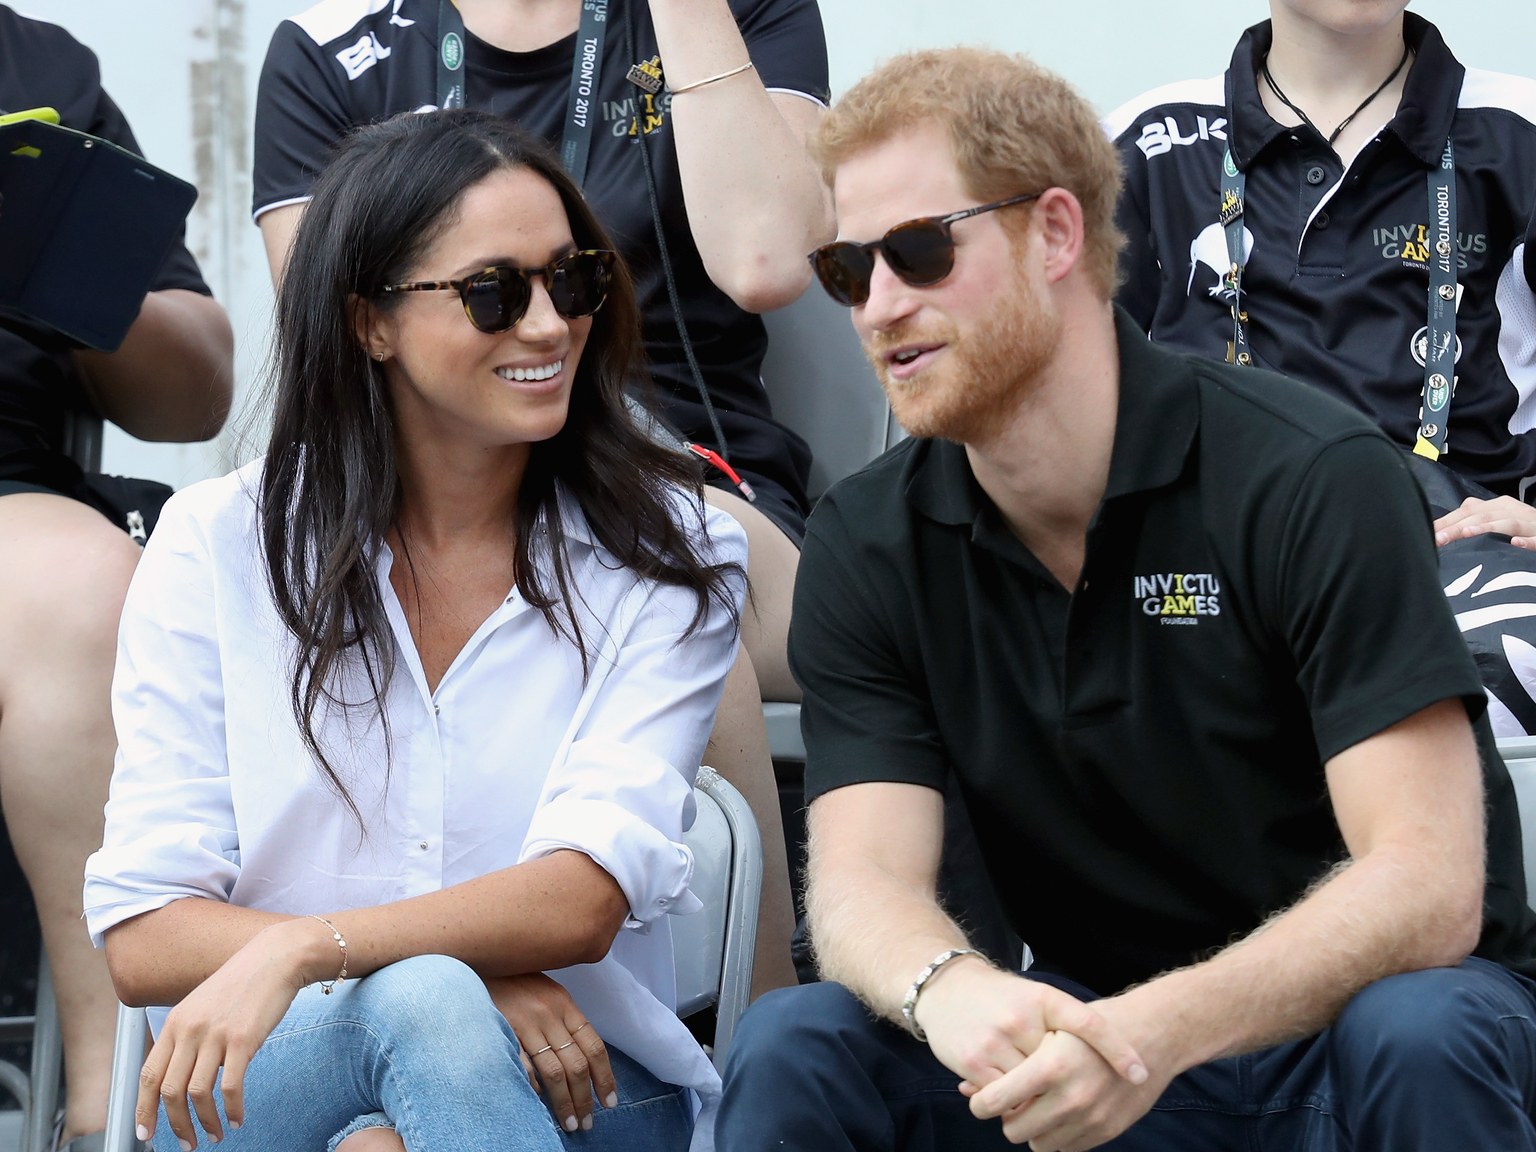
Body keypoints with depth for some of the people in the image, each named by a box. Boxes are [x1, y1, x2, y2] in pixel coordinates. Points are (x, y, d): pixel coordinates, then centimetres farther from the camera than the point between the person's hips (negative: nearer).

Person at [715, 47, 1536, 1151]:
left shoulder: (1314, 480, -17)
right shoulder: (867, 547, -1)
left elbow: (1427, 888, -24)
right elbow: (863, 881, -10)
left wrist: (1162, 1028, -41)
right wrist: (950, 993, -36)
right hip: (1089, 1036, 3)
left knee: (1416, 1035, -36)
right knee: (794, 1049, -22)